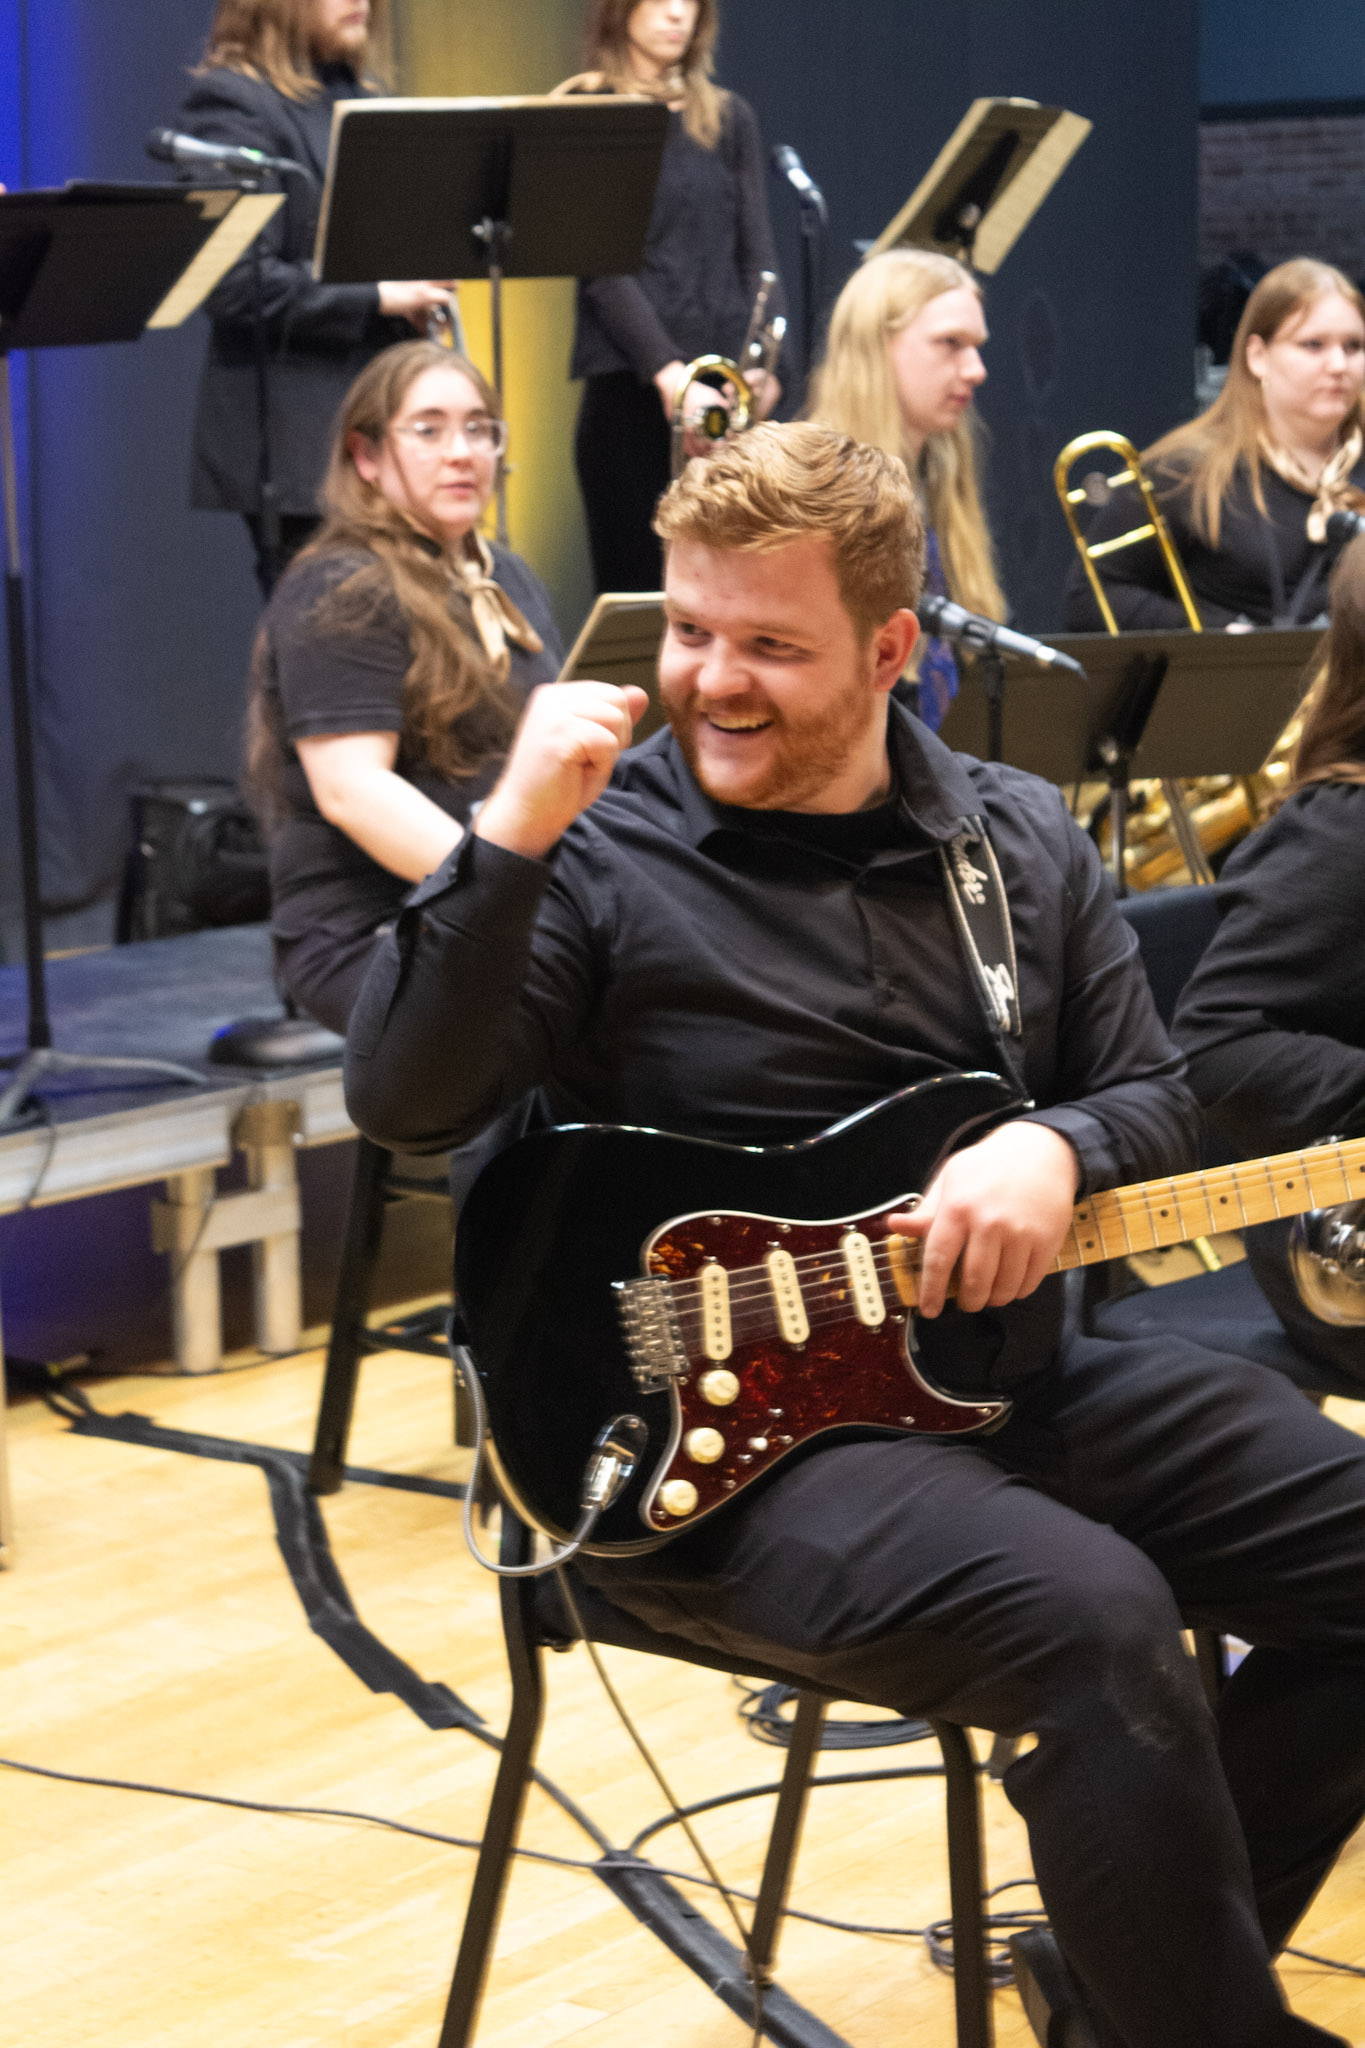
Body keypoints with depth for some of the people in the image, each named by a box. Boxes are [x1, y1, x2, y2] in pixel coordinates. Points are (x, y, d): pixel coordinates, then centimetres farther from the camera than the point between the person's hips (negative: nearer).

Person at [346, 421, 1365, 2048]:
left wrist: (1060, 1147, -11)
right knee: (1095, 1618, -32)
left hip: (1004, 1366, 7)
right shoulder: (596, 850, -7)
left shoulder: (1021, 842, 9)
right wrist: (511, 840, -28)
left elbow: (1155, 1096, 12)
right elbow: (402, 1101, -16)